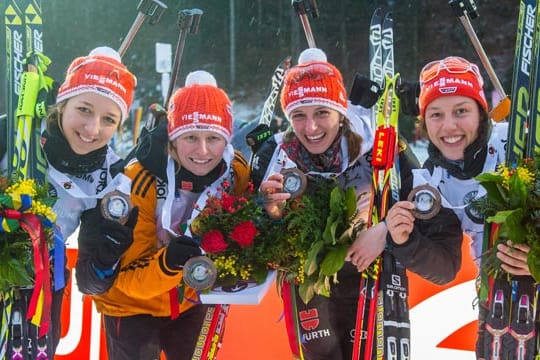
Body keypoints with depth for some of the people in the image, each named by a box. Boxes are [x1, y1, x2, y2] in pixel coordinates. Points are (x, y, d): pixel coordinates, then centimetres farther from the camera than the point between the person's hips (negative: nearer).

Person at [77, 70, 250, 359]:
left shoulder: (238, 172, -18)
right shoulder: (140, 182, -28)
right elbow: (127, 277, -25)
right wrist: (166, 263, -45)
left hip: (190, 299, 4)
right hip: (132, 303, -4)